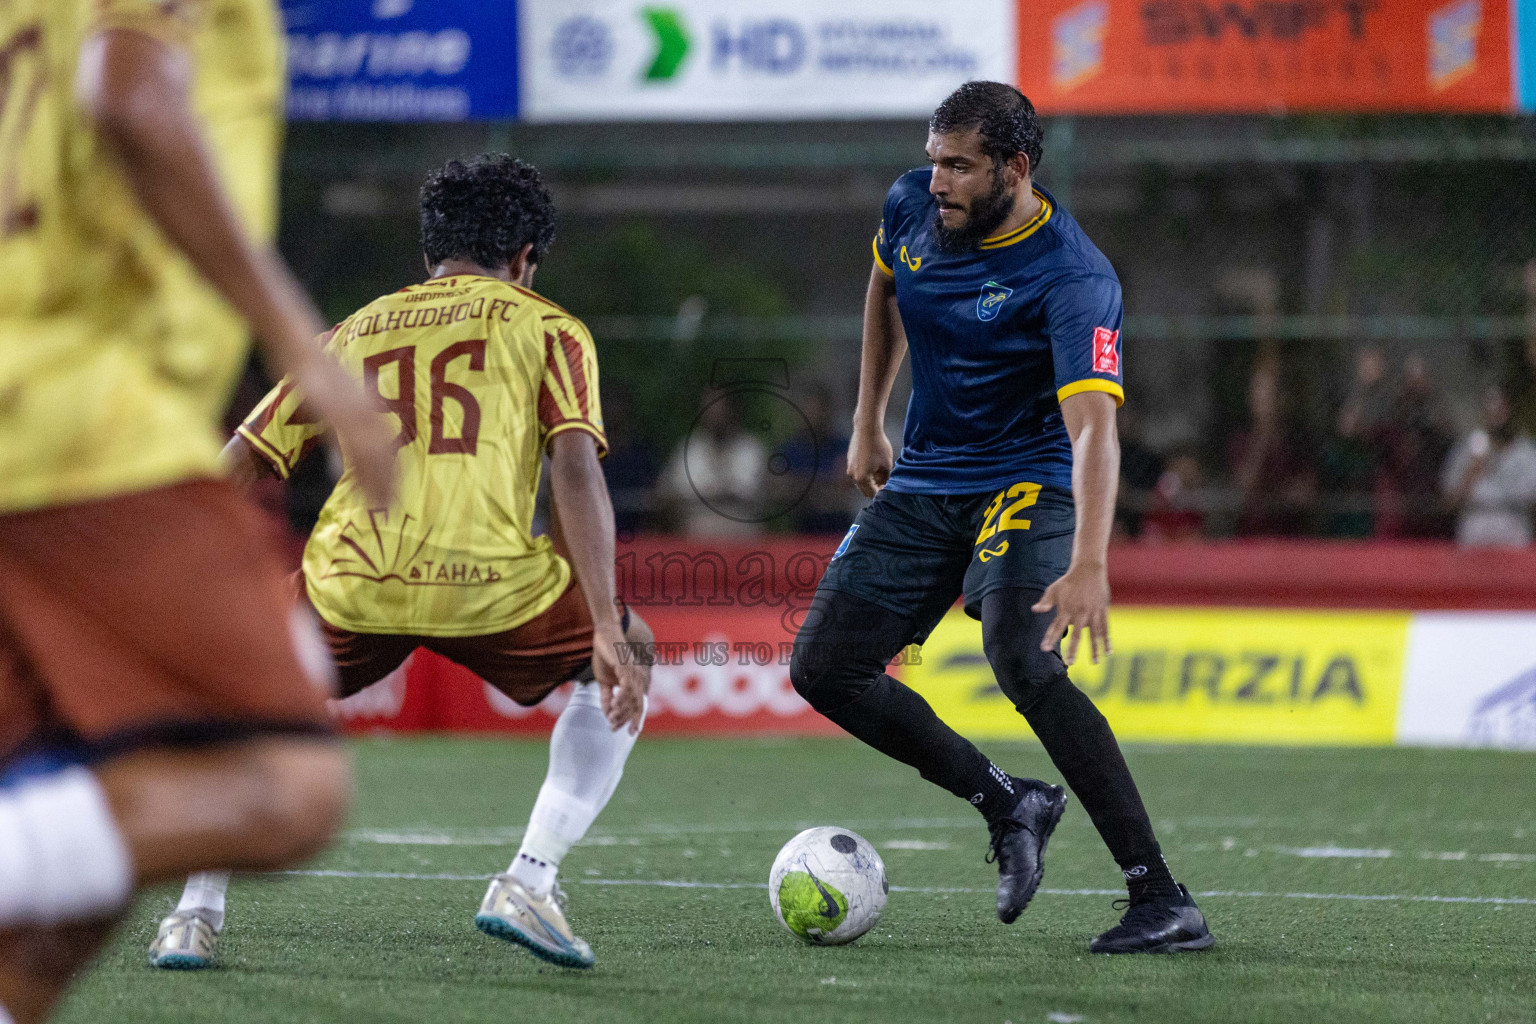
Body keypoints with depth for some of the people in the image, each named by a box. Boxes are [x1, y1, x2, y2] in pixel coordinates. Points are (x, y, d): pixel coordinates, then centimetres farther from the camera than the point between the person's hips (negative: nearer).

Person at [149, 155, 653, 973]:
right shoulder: (548, 330, 17)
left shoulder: (351, 334, 26)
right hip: (490, 583, -2)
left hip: (350, 584, 3)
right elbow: (576, 471, 1)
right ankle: (529, 883, 13)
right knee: (627, 663, 26)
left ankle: (196, 914, 19)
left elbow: (230, 473, 23)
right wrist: (609, 633, -3)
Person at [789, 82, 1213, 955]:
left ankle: (1163, 899, -30)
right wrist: (868, 422, 21)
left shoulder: (1072, 278, -26)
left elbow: (1094, 426, -37)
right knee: (824, 668, -1)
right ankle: (1009, 806, 14)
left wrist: (1089, 566, -50)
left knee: (1024, 661, -32)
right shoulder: (913, 208, -5)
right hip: (924, 482, 7)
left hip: (1028, 482, -7)